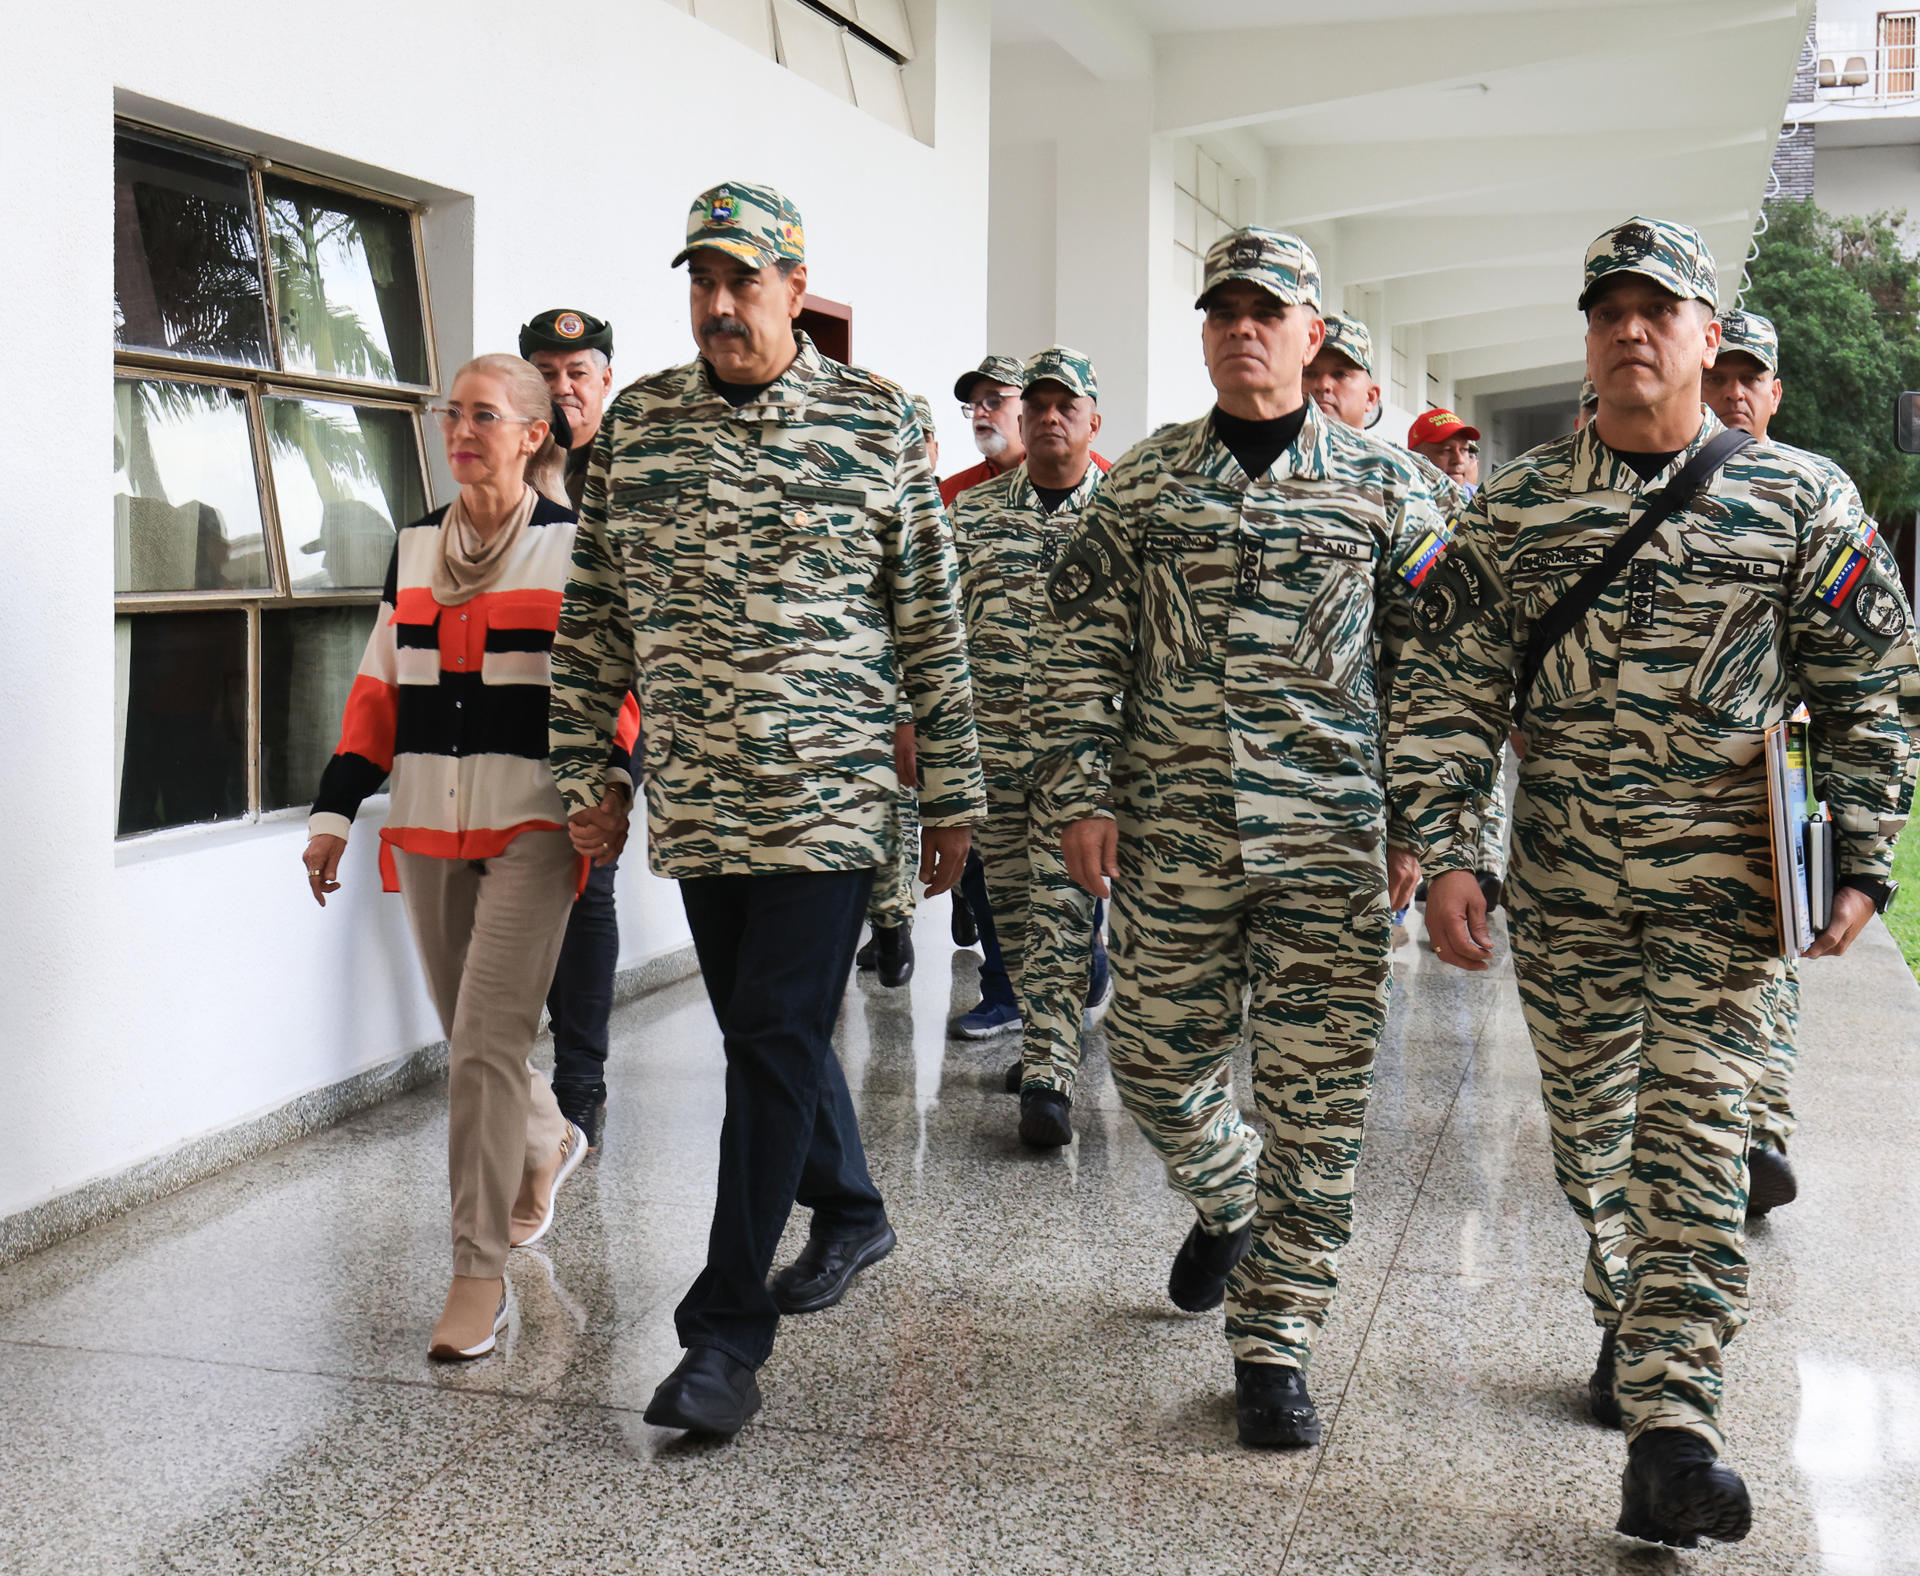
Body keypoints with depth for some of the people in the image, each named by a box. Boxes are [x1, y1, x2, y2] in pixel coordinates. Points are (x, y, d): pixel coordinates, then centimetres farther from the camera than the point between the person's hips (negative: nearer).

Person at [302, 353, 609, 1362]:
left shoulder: (577, 547, -1)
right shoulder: (415, 547, 12)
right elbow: (380, 688, 14)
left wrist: (613, 783, -17)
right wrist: (336, 810, 8)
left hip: (533, 825, -5)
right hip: (428, 825, 5)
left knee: (485, 1043, -12)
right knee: (471, 1042, 14)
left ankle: (480, 1272, -2)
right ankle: (548, 1146, 44)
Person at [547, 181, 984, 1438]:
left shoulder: (877, 422, -2)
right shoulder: (636, 422, 7)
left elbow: (932, 619, 1)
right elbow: (595, 609, 11)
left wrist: (953, 794, 1)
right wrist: (584, 770, 7)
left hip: (830, 792, -4)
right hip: (694, 800, 4)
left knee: (776, 1039, -7)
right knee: (766, 1033, 16)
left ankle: (728, 1331, 0)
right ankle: (851, 1212, 40)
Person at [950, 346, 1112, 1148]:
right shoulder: (972, 513, 9)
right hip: (990, 736, 4)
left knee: (1061, 903, -8)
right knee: (1011, 904, 11)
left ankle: (1049, 1074, -7)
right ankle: (1052, 1031, 29)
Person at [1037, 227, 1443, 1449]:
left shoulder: (1385, 485, 5)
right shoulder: (1144, 483, 8)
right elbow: (1087, 648, 7)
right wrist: (1080, 795, -1)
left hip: (1333, 840, -1)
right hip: (1173, 834, 2)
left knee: (1317, 1099, -1)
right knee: (1157, 1066, 9)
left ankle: (1276, 1341, 13)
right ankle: (1229, 1205, 42)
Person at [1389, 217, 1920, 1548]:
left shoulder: (1797, 499, 0)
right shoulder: (1515, 506, 3)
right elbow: (1449, 689, 1)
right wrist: (1445, 857, -7)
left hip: (1725, 883, -2)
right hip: (1565, 880, 2)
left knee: (1695, 1140, -7)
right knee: (1589, 1127, 13)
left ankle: (1671, 1425, -5)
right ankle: (1632, 1321, 37)